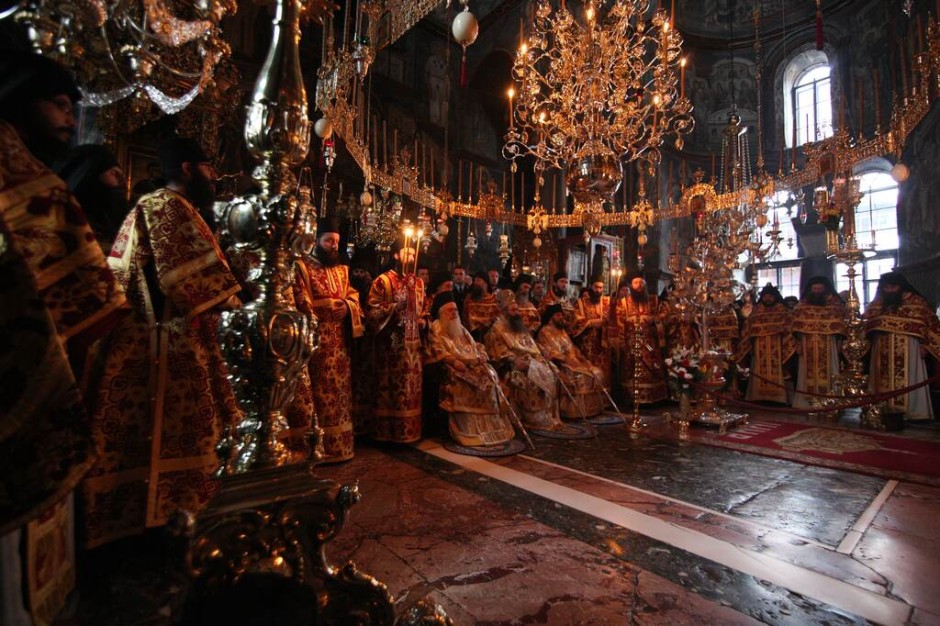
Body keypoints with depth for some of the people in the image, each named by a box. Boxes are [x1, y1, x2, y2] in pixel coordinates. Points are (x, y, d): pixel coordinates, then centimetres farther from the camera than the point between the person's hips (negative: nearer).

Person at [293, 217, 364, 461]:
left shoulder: (341, 270, 18)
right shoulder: (302, 268, -1)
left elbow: (354, 297, 14)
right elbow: (302, 305, -10)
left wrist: (347, 306, -7)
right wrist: (331, 306, -12)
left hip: (340, 342, 6)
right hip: (317, 342, -6)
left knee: (340, 391, 9)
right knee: (321, 393, -4)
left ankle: (341, 445, 20)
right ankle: (321, 448, 6)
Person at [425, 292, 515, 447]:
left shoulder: (461, 329, 26)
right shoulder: (436, 330, 6)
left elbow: (475, 346, 23)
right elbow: (437, 349, -9)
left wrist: (482, 355, 1)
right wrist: (454, 361, -22)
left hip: (473, 364, 6)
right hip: (453, 367, -6)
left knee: (489, 377, -18)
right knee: (462, 382, -33)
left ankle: (489, 425, -13)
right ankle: (467, 430, -26)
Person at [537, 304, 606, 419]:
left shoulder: (562, 331, 21)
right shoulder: (544, 332, -4)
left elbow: (572, 348, 20)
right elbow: (549, 353, -14)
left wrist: (581, 357, 2)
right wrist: (565, 359, -24)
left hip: (572, 360, 8)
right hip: (559, 364, -8)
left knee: (596, 372, -8)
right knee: (578, 376, -30)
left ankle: (592, 408, -6)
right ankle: (574, 410, -22)